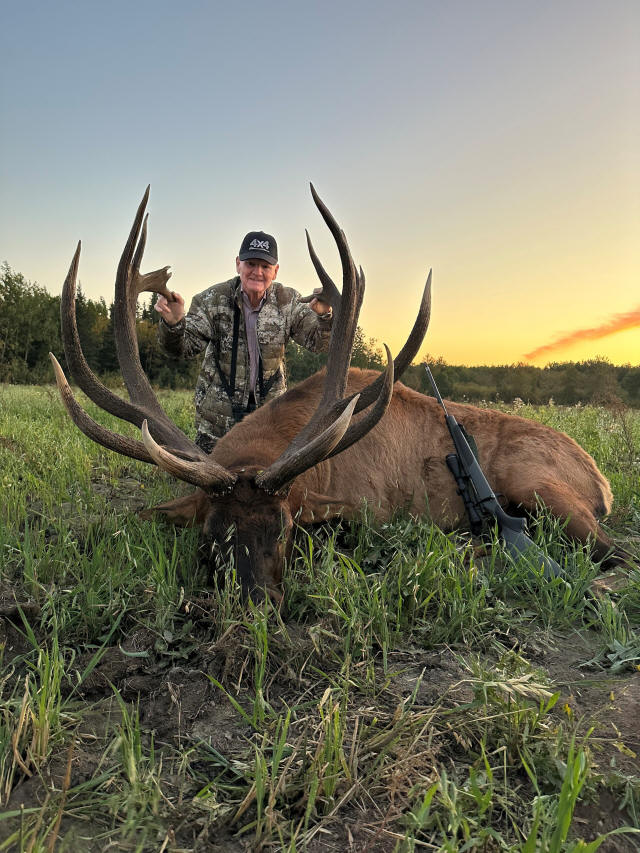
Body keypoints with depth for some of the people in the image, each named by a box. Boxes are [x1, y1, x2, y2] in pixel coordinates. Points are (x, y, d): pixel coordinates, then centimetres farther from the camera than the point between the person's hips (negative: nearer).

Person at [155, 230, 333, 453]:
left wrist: (323, 316, -29)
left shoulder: (288, 301, -4)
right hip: (218, 412, -1)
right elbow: (185, 345, -12)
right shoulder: (213, 299, -9)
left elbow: (316, 342, -6)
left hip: (270, 411, 2)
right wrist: (173, 323, -35)